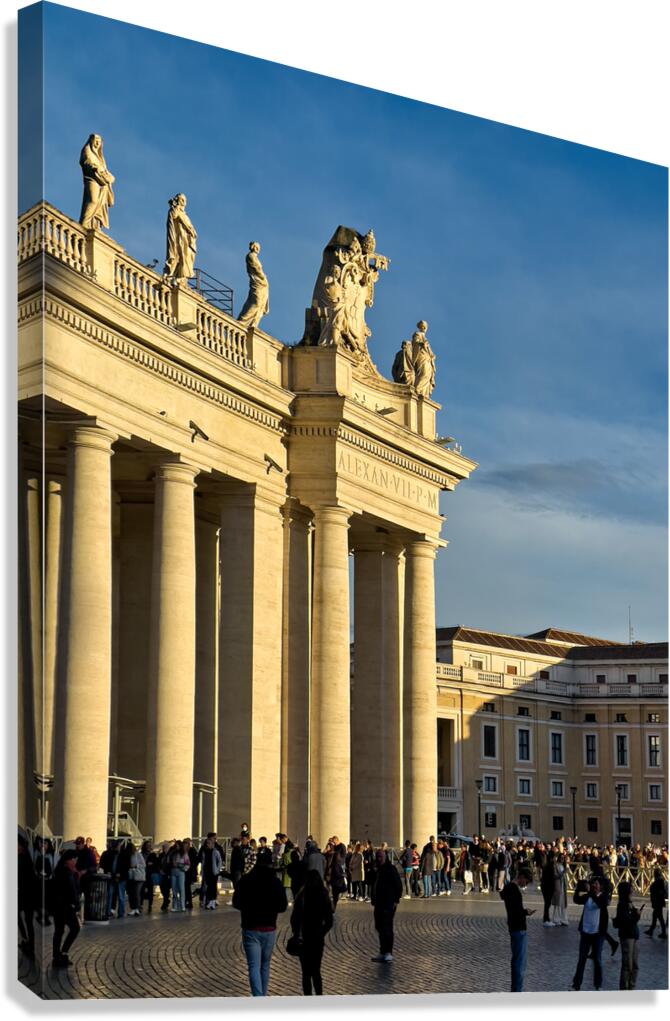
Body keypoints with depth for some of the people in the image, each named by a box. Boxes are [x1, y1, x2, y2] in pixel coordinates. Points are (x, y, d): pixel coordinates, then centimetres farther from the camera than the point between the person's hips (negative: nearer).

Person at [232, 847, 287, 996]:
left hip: (250, 929, -2)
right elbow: (282, 906, -2)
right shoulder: (275, 882, -5)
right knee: (265, 965, 19)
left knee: (254, 967, -5)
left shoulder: (245, 880, -7)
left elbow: (236, 903, -1)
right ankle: (262, 997, 28)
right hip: (269, 929, 2)